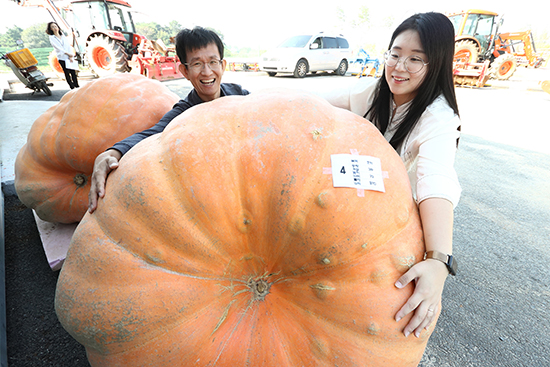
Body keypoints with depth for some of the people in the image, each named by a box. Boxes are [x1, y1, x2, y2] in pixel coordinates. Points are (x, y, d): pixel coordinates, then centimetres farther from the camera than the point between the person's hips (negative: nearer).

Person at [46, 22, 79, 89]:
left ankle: (77, 86, 3)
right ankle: (72, 88, -6)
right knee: (67, 73, -5)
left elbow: (69, 46, 7)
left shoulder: (63, 35, 17)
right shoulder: (52, 38, 6)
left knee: (73, 72, -1)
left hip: (70, 57, 3)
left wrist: (71, 56, -8)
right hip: (61, 58, -3)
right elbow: (58, 47, -6)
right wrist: (67, 53, -18)